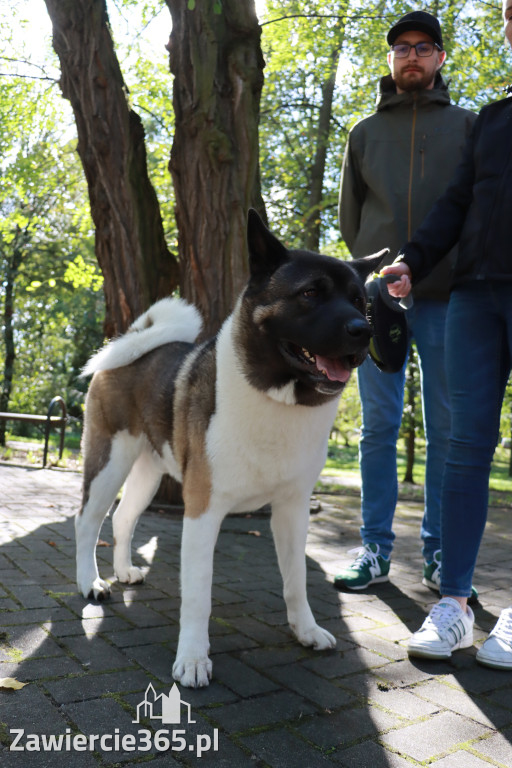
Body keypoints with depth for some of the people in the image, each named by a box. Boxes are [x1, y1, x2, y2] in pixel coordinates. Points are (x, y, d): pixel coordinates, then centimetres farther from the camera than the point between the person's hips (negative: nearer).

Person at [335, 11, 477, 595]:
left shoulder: (466, 125, 14)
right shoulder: (366, 131, 18)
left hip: (446, 297, -1)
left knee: (447, 429, 0)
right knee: (378, 427, 0)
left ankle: (439, 553, 10)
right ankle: (375, 548, 8)